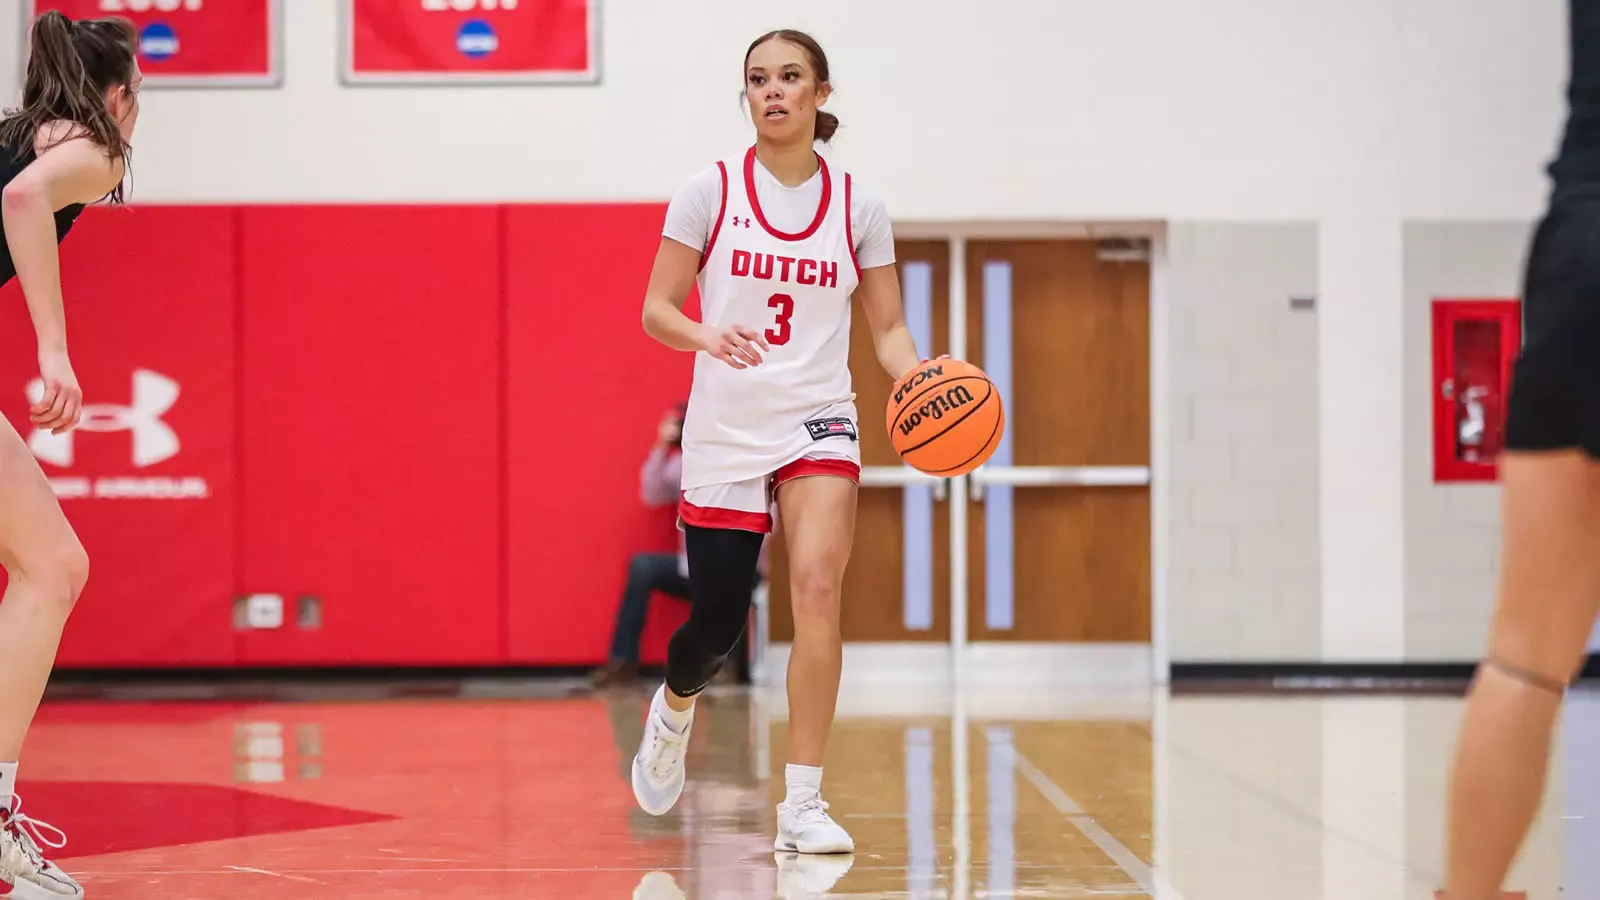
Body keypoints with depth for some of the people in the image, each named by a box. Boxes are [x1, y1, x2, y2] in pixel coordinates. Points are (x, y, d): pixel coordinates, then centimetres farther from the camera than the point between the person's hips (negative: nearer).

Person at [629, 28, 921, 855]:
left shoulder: (858, 207, 3)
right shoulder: (710, 191, -1)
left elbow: (888, 328, 8)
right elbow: (656, 310, -2)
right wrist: (708, 337, -24)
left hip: (817, 424, 0)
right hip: (724, 430, 0)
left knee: (817, 585, -22)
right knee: (716, 625, 4)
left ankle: (803, 807, -15)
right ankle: (673, 711, 43)